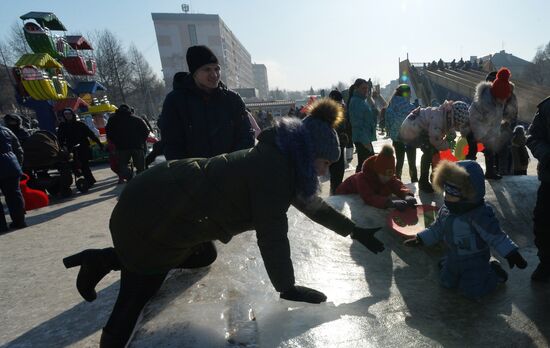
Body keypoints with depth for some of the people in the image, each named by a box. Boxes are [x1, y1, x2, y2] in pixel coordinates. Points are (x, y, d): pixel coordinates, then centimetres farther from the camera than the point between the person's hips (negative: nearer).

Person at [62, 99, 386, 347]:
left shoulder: (286, 163, 5)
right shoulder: (274, 167, -26)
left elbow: (313, 204, 15)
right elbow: (272, 234, -25)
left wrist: (357, 231, 18)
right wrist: (287, 287, -11)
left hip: (169, 206, 9)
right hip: (149, 216, -9)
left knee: (203, 258, 27)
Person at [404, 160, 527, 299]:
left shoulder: (480, 215, -29)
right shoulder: (446, 210, -9)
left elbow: (496, 236, -25)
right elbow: (436, 229, 2)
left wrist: (512, 254, -33)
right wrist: (419, 239, -1)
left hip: (475, 259, -6)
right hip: (453, 257, 6)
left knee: (471, 290, 0)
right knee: (446, 282, 15)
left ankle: (492, 271, 21)